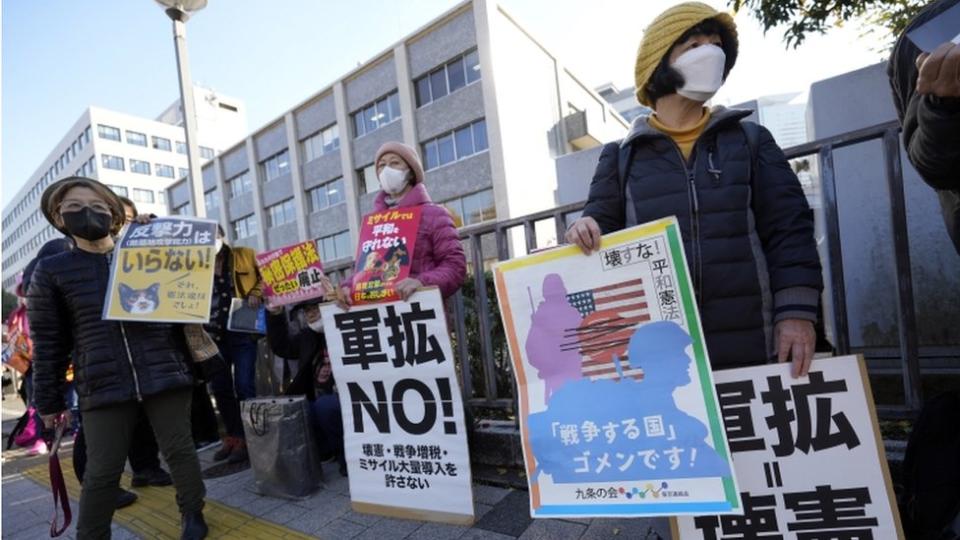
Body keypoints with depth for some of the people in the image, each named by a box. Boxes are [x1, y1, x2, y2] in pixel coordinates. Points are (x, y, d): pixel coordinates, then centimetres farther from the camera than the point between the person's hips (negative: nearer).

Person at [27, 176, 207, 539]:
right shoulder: (51, 271, 6)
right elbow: (48, 342, 8)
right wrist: (49, 400, 9)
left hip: (164, 376, 1)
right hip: (103, 387, 0)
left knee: (178, 450, 8)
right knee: (102, 471, 6)